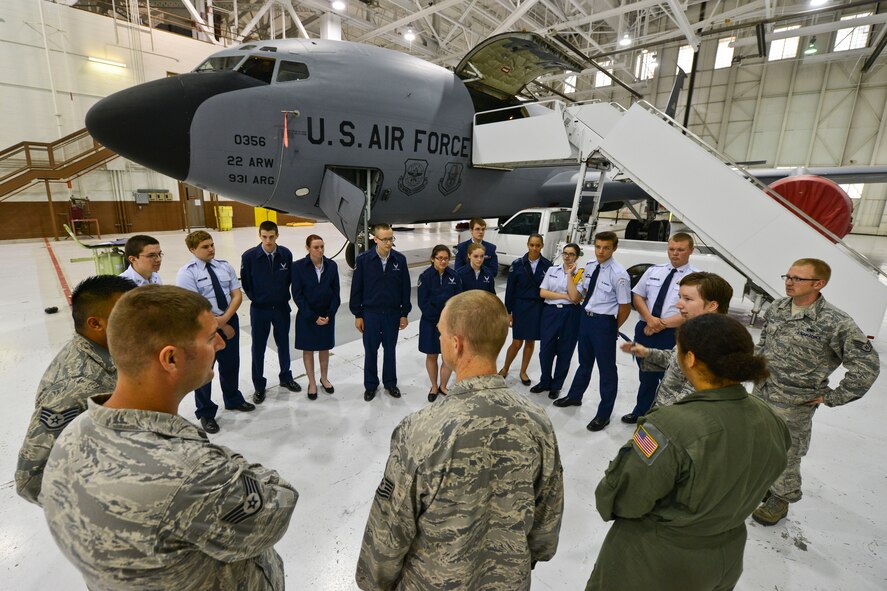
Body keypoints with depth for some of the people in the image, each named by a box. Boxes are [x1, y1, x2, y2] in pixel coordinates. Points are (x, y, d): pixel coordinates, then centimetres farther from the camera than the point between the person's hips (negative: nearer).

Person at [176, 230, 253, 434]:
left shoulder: (225, 266, 1)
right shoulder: (187, 273, -14)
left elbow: (237, 296, -4)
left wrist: (224, 319, -18)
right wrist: (221, 327, -15)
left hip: (230, 321, 5)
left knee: (231, 364, 20)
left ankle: (233, 400, 44)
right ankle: (206, 413, 32)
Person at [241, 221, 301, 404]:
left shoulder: (286, 254, -9)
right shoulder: (249, 256, -14)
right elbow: (245, 282, -1)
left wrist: (283, 296, 6)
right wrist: (256, 299, 3)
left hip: (282, 307, 2)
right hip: (259, 309, -1)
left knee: (283, 344, 16)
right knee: (258, 347, 10)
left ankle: (286, 378, 35)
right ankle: (259, 386, 26)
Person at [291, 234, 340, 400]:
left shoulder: (331, 265, -5)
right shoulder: (298, 266, -11)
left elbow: (336, 293, -1)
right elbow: (297, 295, -11)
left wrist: (329, 315, -10)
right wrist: (313, 317, -15)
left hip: (327, 315, 2)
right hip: (306, 316, -2)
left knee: (324, 348, 15)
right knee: (308, 349, 10)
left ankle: (324, 378, 35)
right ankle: (312, 383, 27)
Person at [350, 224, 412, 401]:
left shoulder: (400, 259, -5)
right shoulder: (363, 259, -9)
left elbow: (405, 288, 1)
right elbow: (356, 288, -4)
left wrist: (404, 313, 2)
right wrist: (357, 315, -3)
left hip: (393, 313, 1)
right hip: (370, 313, -1)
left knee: (390, 350, 15)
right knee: (370, 351, 11)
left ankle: (390, 383, 33)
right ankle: (370, 385, 29)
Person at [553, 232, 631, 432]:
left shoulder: (619, 274, -19)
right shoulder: (589, 266, 1)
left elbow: (625, 307, -12)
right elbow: (575, 296, 4)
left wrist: (613, 329, 0)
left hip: (604, 321, -6)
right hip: (585, 317, 7)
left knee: (606, 368, 9)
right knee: (585, 361, 26)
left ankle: (604, 414, 27)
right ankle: (574, 397, 48)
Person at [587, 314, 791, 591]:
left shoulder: (672, 428, -35)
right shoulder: (771, 422, -12)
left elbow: (621, 500, -24)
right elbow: (743, 486, 4)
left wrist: (605, 502, -3)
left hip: (654, 564, -5)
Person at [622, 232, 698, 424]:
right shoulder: (653, 270, 6)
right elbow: (637, 296, 5)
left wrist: (662, 324, -16)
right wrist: (649, 319, -11)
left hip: (671, 336, -4)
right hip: (644, 330, 4)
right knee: (646, 376, 20)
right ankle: (640, 413, 39)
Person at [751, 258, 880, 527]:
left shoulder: (835, 323, -20)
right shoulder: (776, 309, -2)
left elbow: (867, 365, -16)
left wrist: (831, 397, -12)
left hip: (793, 404, -6)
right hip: (760, 392, 6)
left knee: (785, 454, 11)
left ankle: (781, 498, 33)